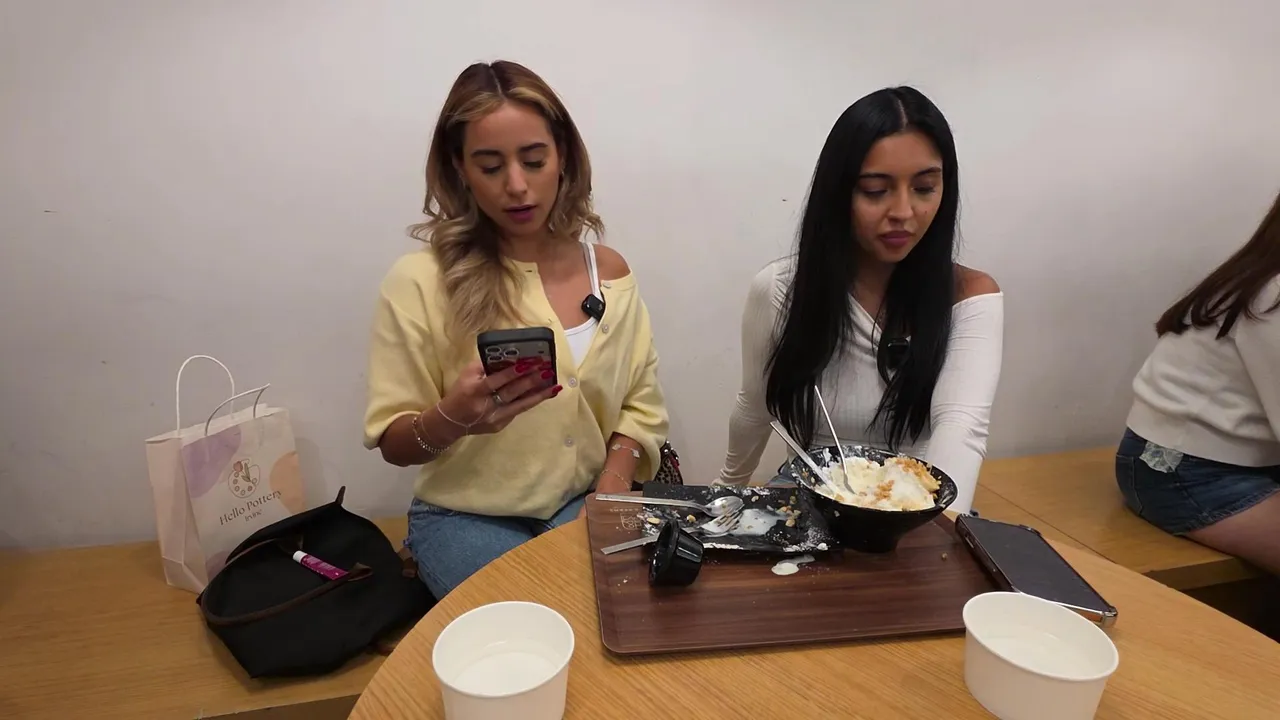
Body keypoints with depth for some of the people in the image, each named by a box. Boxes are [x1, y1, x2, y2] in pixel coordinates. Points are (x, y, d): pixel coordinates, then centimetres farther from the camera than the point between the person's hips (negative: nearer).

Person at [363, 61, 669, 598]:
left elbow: (640, 405, 5)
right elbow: (394, 445, -5)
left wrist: (608, 498, -11)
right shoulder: (420, 281, -11)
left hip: (583, 503, 3)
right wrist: (451, 418, -27)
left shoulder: (609, 272, 0)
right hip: (466, 515, -2)